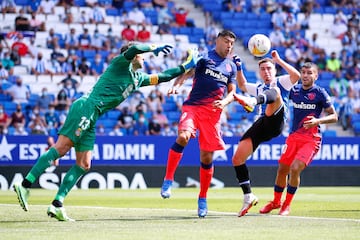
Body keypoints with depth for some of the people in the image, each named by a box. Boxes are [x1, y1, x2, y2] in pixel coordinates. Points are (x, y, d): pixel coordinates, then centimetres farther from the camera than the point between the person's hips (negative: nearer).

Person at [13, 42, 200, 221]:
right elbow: (134, 49, -19)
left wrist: (185, 67, 36)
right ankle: (25, 185, -22)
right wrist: (154, 48, -5)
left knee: (84, 164, 1)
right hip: (85, 107, -9)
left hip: (91, 119, 9)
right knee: (61, 148, -18)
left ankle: (57, 205, -4)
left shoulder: (139, 78, 25)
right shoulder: (121, 63, 1)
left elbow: (160, 77, 36)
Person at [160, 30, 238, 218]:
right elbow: (186, 72, -5)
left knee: (207, 157, 3)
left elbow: (232, 92, 19)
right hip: (193, 107, -4)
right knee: (183, 136, -31)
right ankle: (168, 180, -19)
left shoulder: (231, 67, 17)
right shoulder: (204, 57, 4)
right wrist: (176, 85, -26)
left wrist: (224, 102, -3)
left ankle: (202, 199, 17)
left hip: (213, 114, 4)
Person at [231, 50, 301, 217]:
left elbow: (296, 75, -4)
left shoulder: (281, 82, 16)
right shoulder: (258, 88, 33)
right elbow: (242, 85, 48)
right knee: (237, 159, -8)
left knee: (274, 92, -32)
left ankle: (250, 102, -64)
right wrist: (239, 68, 33)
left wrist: (278, 60, 0)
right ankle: (248, 197, 0)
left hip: (275, 122, -6)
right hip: (261, 125, 6)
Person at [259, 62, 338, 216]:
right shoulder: (294, 90, 6)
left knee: (295, 169, -18)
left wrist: (317, 121, -21)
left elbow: (334, 117, -4)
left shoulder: (320, 93, -7)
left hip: (311, 139, -5)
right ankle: (276, 202, 30)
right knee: (282, 169, 7)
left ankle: (287, 205, 0)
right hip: (294, 136, 5)